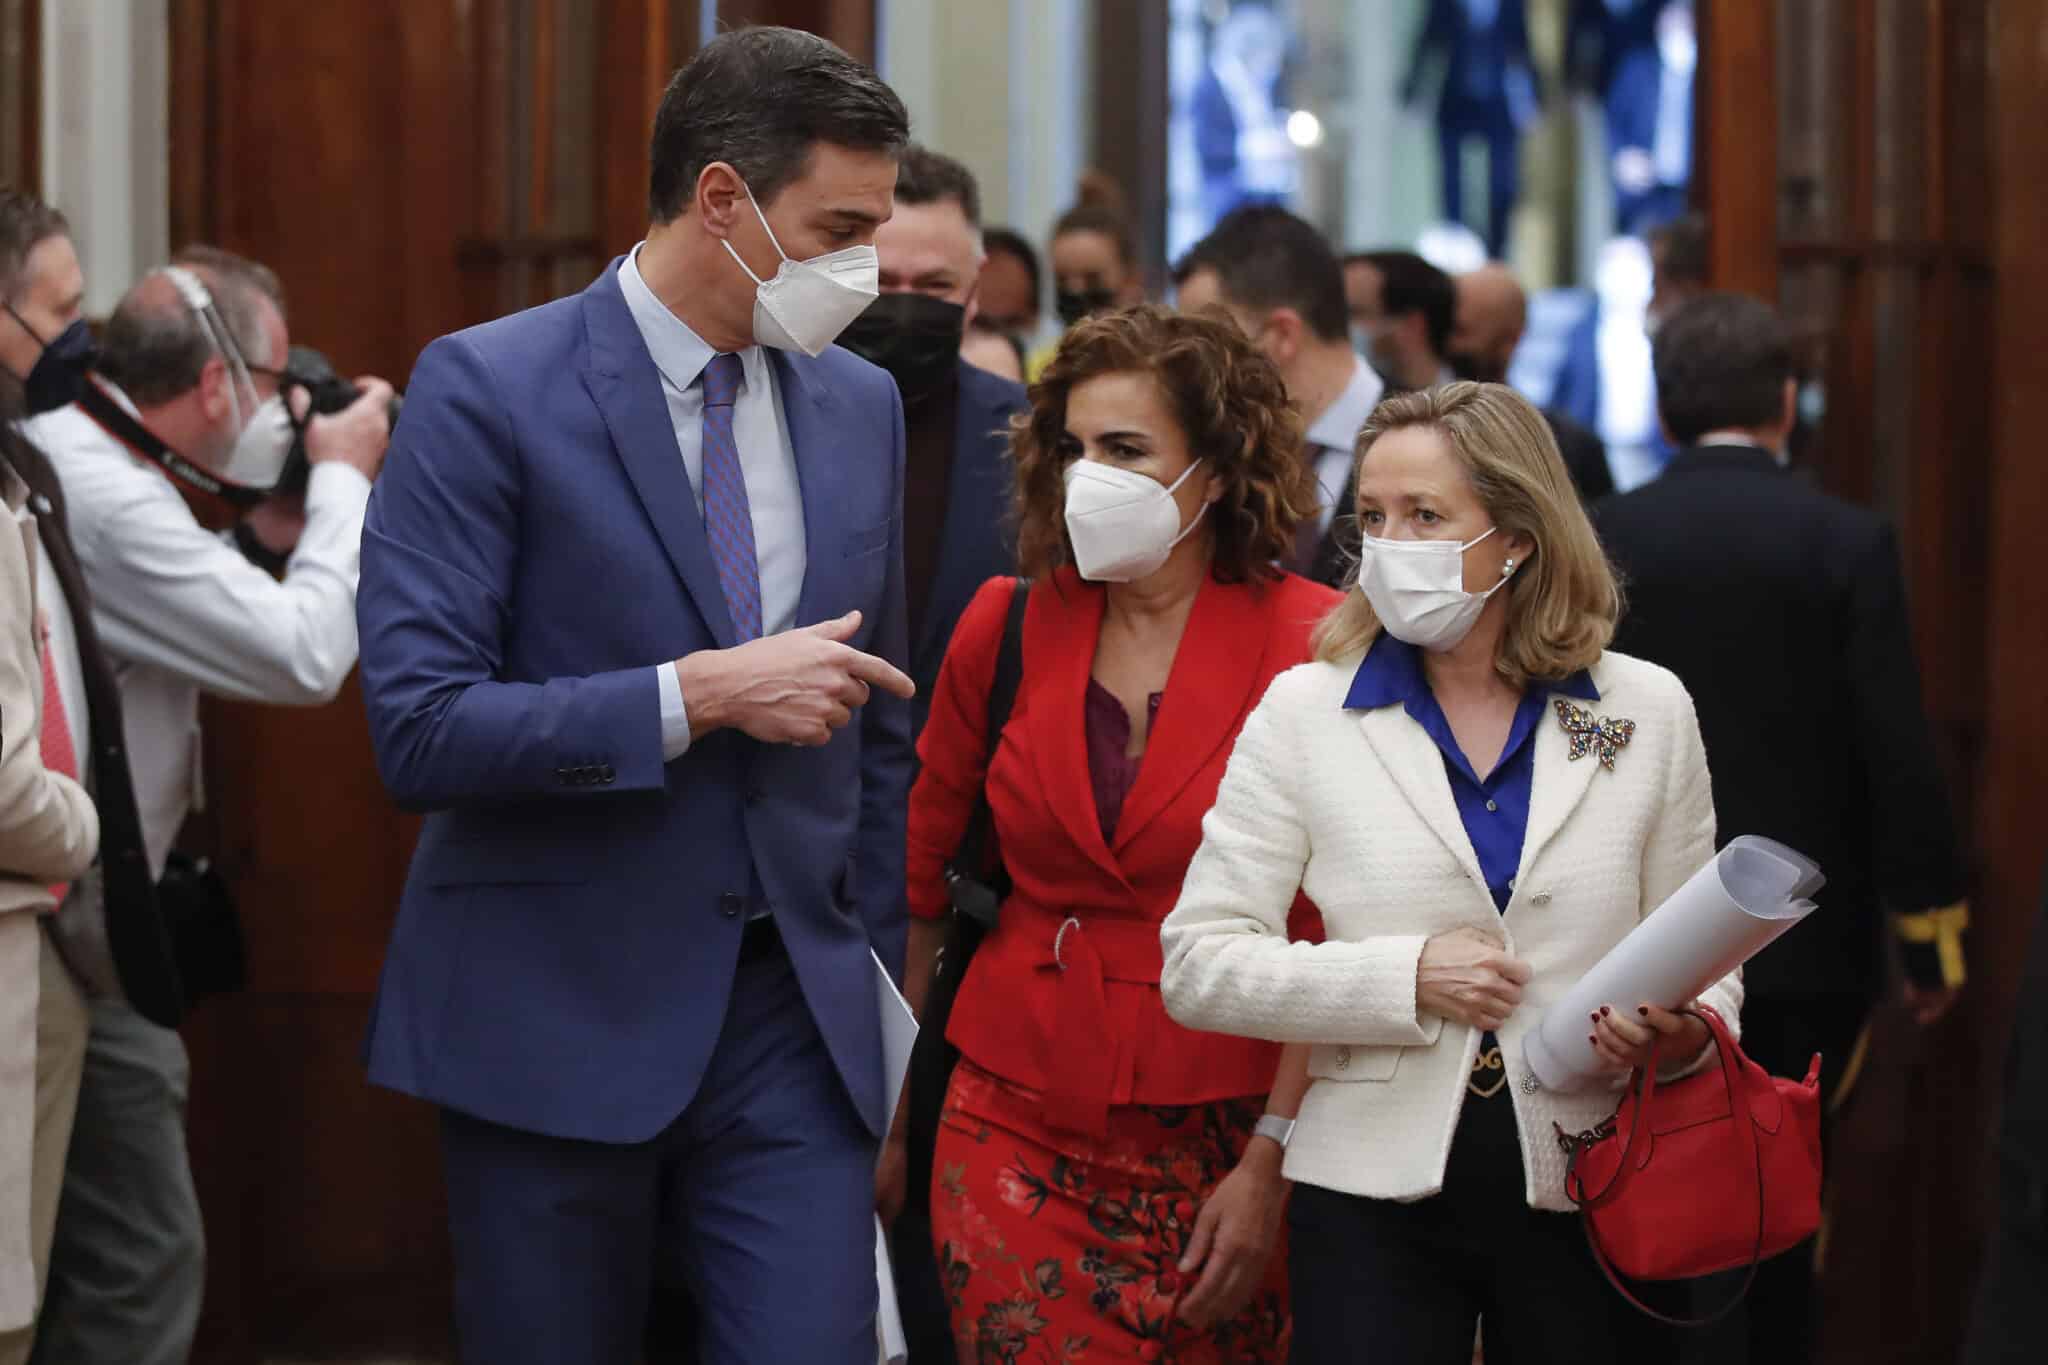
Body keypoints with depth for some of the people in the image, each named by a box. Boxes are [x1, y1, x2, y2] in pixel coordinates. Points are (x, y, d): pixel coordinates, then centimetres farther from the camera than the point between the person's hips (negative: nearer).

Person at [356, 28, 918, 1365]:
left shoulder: (863, 405, 9)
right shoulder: (488, 389, -9)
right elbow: (418, 726, -16)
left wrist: (876, 980, 15)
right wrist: (698, 696, -19)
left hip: (796, 1019, 4)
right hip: (556, 1021, -4)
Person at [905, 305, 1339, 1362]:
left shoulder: (1314, 648, -8)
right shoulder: (1008, 626, 2)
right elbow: (918, 880, 10)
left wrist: (1271, 1165, -12)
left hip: (1222, 1142, -2)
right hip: (1018, 1126, 2)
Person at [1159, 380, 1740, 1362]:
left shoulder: (1647, 710, 5)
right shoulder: (1304, 712, 2)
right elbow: (1197, 963, -2)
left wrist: (1684, 1032, -13)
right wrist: (1406, 979, -13)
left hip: (1581, 1199, 1)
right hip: (1373, 1197, -1)